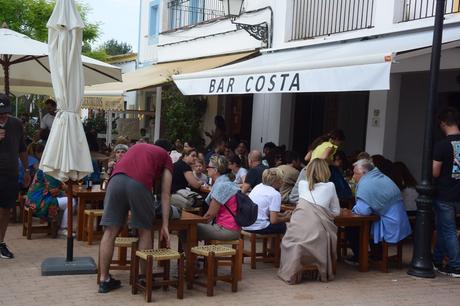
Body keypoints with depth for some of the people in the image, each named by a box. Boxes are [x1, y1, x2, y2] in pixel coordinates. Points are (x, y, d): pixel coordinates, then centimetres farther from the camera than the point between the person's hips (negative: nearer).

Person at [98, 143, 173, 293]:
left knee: (110, 232, 8)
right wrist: (165, 225, 18)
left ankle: (104, 280, 14)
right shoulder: (165, 157, 28)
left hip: (116, 179, 3)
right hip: (139, 183, -3)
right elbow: (165, 194, 20)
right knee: (145, 230, 14)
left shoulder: (136, 146, 39)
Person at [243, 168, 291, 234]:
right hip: (258, 227, -8)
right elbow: (273, 220, -14)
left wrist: (282, 215, 21)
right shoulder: (275, 194, -11)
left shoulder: (258, 187, 12)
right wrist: (285, 219, 4)